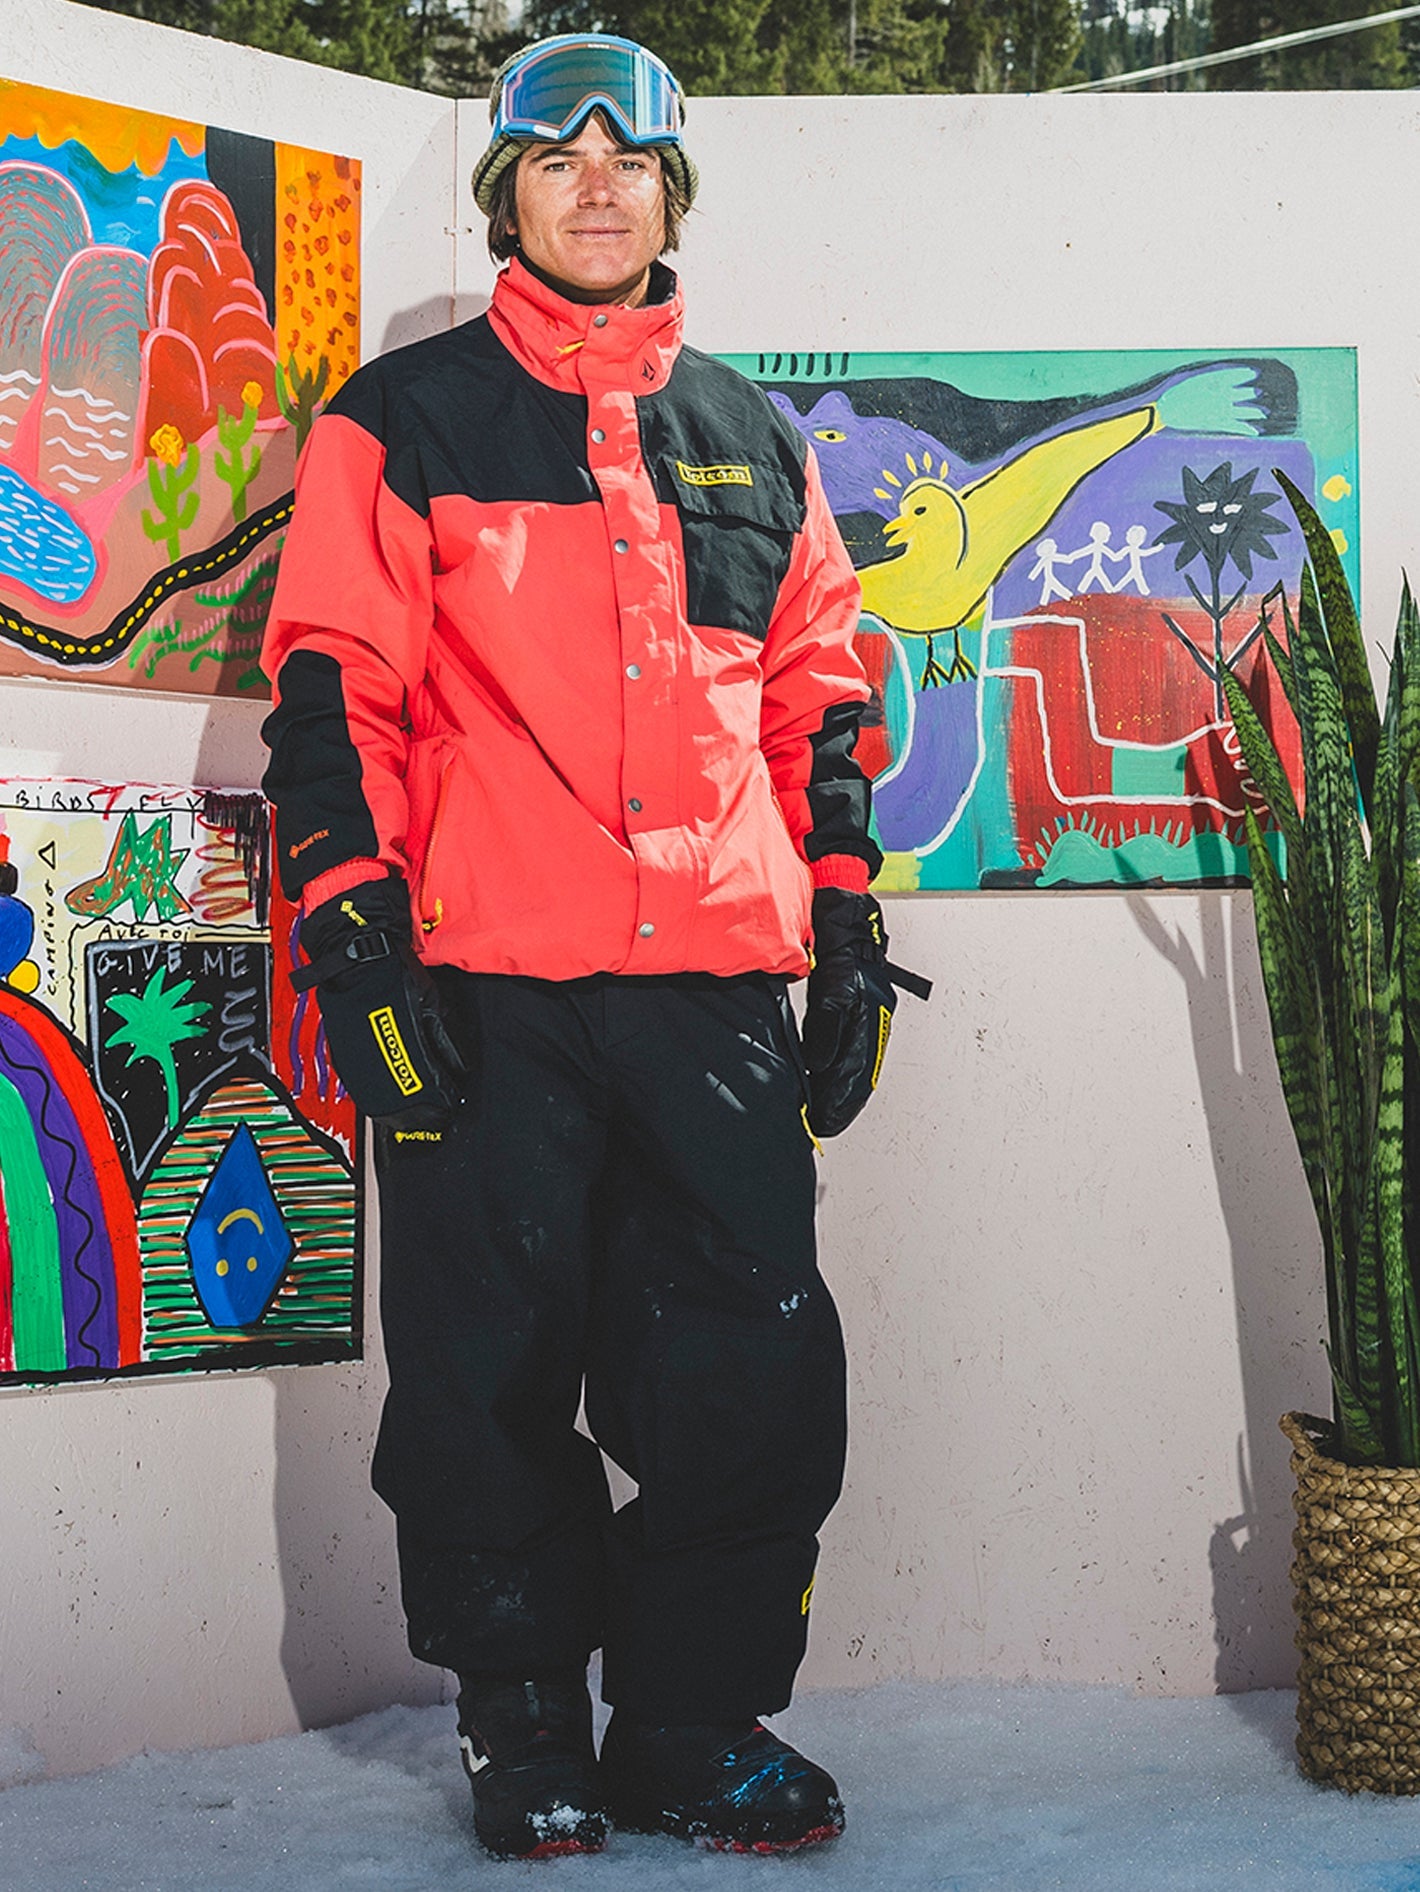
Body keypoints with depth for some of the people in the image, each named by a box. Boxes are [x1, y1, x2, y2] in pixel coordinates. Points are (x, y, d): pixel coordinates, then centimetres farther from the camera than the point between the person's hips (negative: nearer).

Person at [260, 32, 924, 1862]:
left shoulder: (756, 445, 19)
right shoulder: (405, 422, 6)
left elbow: (819, 709, 21)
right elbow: (328, 687, 1)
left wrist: (848, 932, 14)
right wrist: (356, 938, -8)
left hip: (721, 990, 4)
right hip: (486, 989, -3)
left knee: (758, 1371, 2)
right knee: (489, 1376, 2)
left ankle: (696, 1725, 18)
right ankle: (526, 1730, 19)